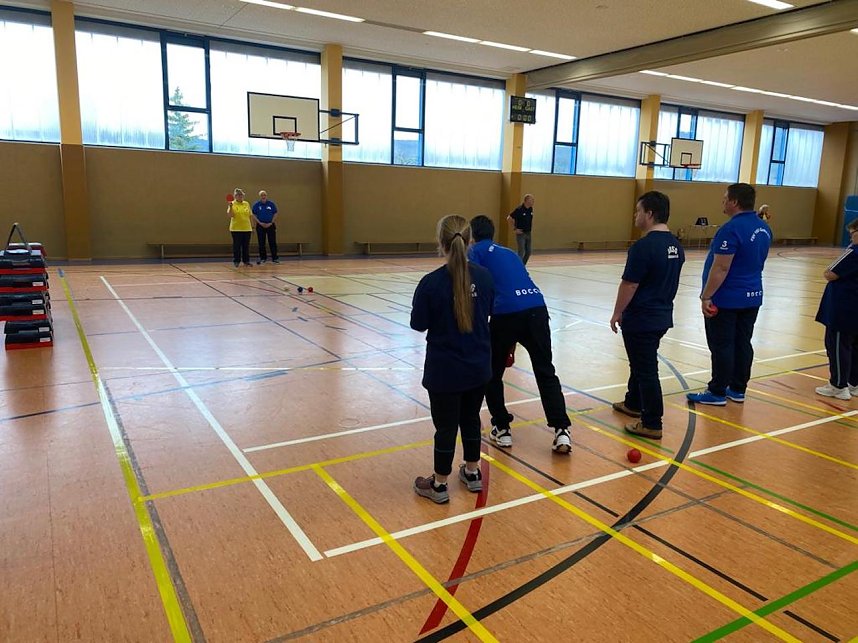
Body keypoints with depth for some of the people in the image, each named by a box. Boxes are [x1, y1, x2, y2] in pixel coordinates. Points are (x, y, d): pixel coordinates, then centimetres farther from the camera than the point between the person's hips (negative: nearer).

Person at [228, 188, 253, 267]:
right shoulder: (232, 204, -1)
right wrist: (231, 206, -27)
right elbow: (230, 215, -12)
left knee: (246, 246, 7)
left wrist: (252, 227, 10)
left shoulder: (247, 204, 10)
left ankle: (246, 261, 15)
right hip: (236, 229, -3)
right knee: (237, 246, 0)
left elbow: (250, 216, 13)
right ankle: (236, 261, 9)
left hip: (247, 228, 3)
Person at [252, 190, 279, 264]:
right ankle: (263, 258, 13)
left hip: (270, 225, 0)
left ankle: (275, 258, 5)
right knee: (261, 243, 4)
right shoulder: (256, 205, 1)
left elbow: (275, 214, 3)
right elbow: (254, 215, 2)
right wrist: (260, 223, -9)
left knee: (272, 242, -1)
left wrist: (271, 223, -7)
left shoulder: (271, 204, 1)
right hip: (260, 226, 0)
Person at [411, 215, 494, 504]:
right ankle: (473, 473, 37)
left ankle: (439, 485, 24)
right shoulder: (483, 276, -6)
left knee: (445, 426, 9)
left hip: (445, 370, -4)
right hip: (478, 366, 4)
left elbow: (418, 324, -9)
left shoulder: (431, 282, -19)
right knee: (471, 418, 21)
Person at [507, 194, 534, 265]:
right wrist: (515, 228, -12)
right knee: (521, 252, -10)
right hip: (521, 233, -7)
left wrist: (531, 226, 13)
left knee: (528, 252, 9)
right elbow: (509, 218, -13)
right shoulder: (519, 209, -15)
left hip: (528, 233, 7)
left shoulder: (530, 209, 6)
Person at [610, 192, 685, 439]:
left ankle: (652, 424, 7)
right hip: (662, 315, 9)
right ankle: (634, 403, 41)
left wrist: (617, 313, -7)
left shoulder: (643, 246, -22)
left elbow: (629, 284, -19)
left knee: (646, 369, -1)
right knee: (640, 362, 24)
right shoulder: (675, 245, 6)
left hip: (641, 319, -9)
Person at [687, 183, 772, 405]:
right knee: (743, 344, 13)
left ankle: (717, 393, 7)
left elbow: (720, 268, -23)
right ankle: (738, 390, 22)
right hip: (752, 296, 9)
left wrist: (706, 296, -18)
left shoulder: (731, 229, -20)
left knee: (722, 346, -1)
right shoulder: (763, 228, 8)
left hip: (726, 299, -8)